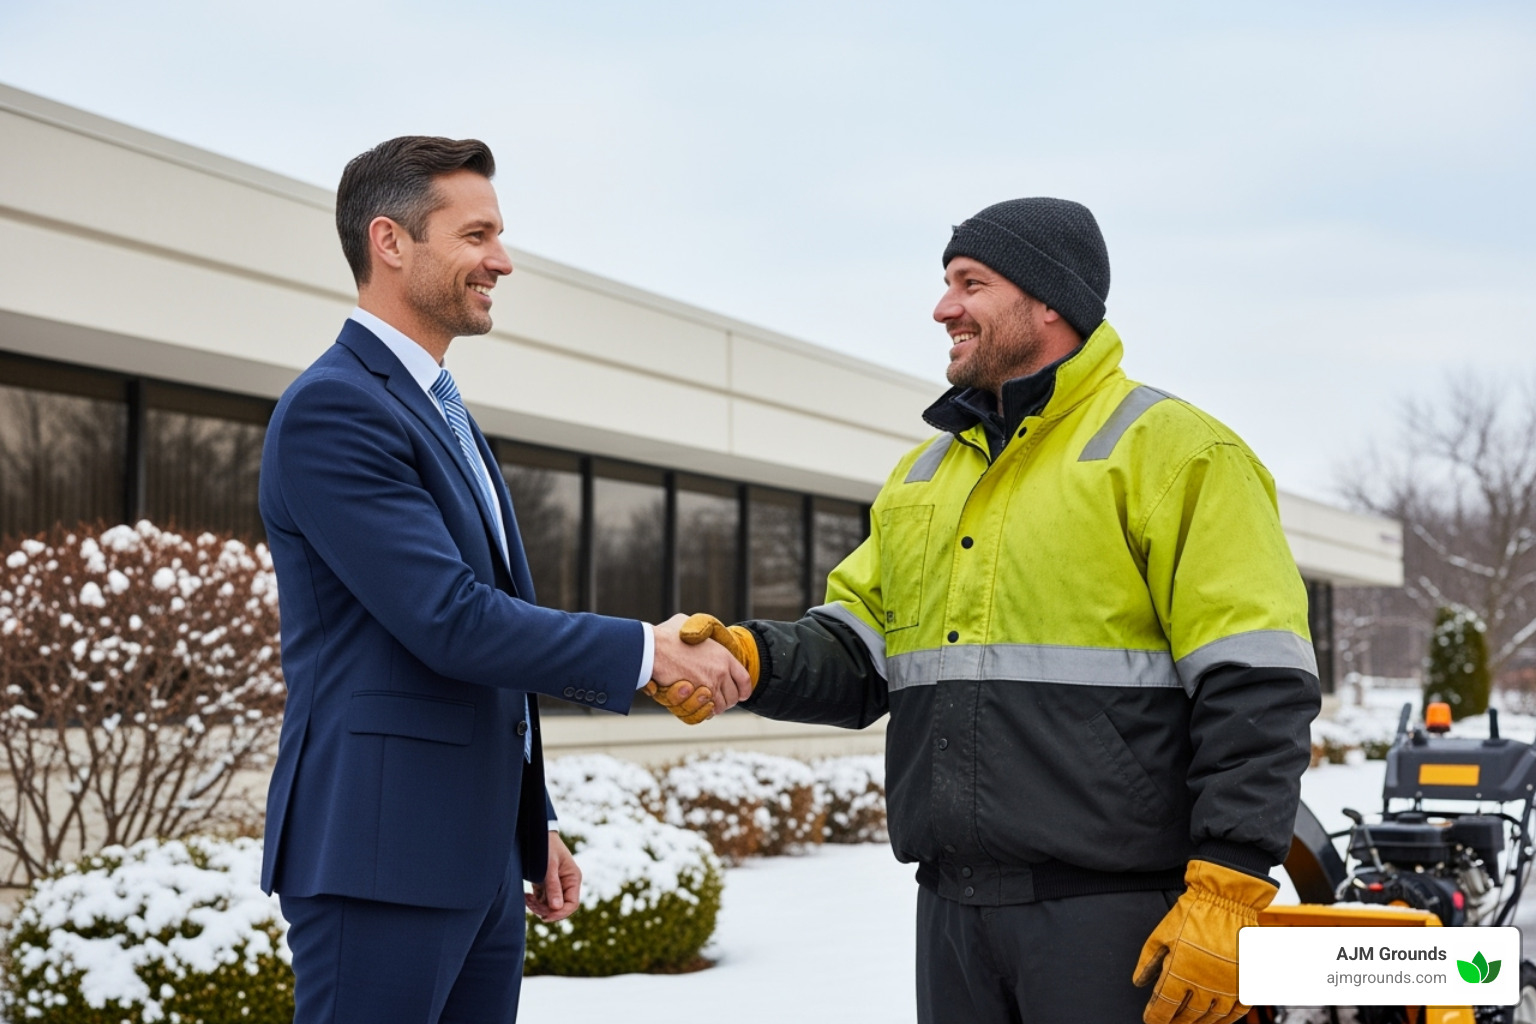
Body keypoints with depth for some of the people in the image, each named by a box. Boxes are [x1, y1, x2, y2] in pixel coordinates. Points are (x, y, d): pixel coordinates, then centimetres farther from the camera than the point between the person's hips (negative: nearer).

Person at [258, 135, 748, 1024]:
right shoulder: (332, 408, -12)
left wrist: (533, 826, 21)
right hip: (379, 856, -9)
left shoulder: (444, 414, 19)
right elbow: (448, 620, -20)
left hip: (479, 861, 9)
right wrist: (645, 652, -15)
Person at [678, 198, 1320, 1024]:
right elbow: (860, 652, 15)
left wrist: (1226, 898, -17)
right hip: (955, 908, 7)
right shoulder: (925, 473, 19)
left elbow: (1255, 686, -11)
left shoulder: (1170, 449, -4)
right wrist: (754, 658, -6)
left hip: (1114, 907, -6)